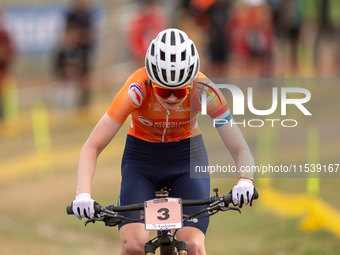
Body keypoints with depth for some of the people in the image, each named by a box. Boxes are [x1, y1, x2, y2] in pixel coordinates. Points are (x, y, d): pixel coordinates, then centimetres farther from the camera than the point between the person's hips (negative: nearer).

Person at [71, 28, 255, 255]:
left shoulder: (203, 90, -26)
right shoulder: (137, 89, -29)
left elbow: (241, 150, -25)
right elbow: (92, 147, -28)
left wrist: (245, 181, -47)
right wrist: (83, 193, -45)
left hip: (188, 159, 1)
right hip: (141, 159, 0)